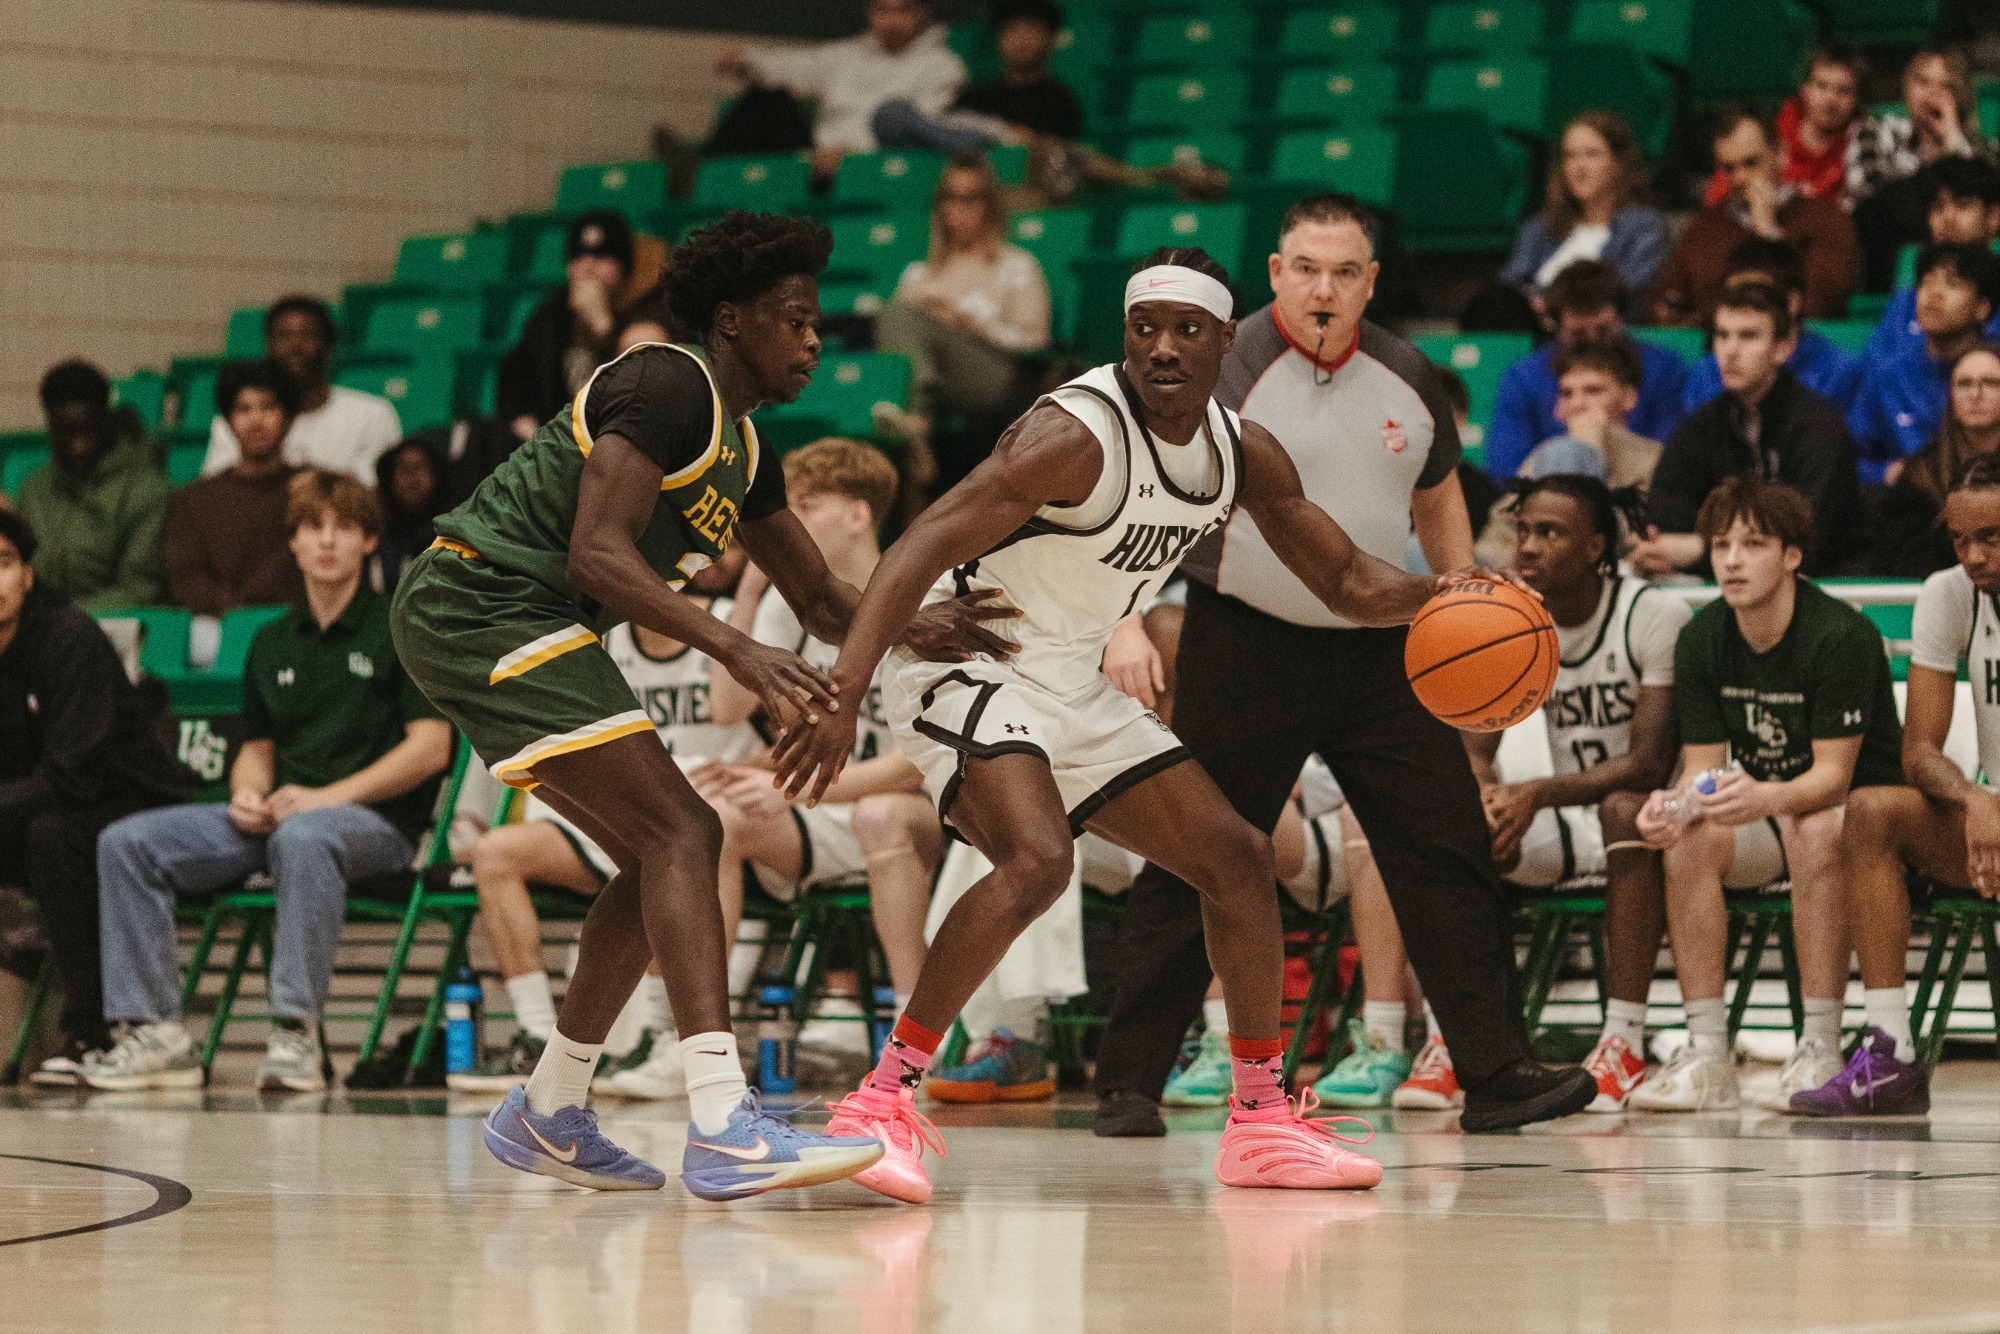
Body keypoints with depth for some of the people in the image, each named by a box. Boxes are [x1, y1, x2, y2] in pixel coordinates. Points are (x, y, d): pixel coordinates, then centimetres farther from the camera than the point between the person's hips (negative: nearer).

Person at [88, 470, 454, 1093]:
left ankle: (295, 1031, -41)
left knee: (303, 838, -43)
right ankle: (154, 1031, -20)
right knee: (127, 843, -13)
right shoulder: (273, 643, 19)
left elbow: (431, 746, -7)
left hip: (373, 819, -6)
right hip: (278, 815, 6)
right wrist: (247, 795, -2)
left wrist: (328, 796, -16)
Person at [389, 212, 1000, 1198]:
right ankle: (723, 1131, -31)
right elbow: (597, 552, -23)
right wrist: (739, 653, -30)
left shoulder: (738, 448, 19)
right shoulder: (669, 386, -12)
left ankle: (549, 1116, 23)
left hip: (516, 630, 11)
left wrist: (914, 630, 3)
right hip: (485, 607, -11)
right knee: (680, 837, -19)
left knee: (666, 851, 15)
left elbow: (821, 600, 24)